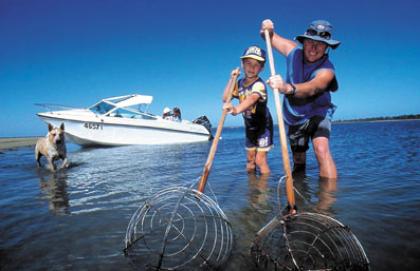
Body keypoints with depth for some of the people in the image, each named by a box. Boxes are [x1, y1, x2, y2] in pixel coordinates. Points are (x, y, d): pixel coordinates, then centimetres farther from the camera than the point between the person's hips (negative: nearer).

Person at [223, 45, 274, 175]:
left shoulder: (259, 84, -27)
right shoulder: (240, 83, -3)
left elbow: (252, 99, -48)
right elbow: (225, 98, -6)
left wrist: (236, 109, -68)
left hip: (263, 126, -7)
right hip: (249, 126, 7)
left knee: (260, 160, -10)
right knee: (250, 159, 15)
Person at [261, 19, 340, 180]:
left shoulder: (326, 70, -27)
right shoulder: (294, 51, -12)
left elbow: (311, 88, -50)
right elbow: (271, 37, 1)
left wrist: (287, 87, -69)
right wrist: (266, 30, -23)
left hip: (317, 114, -4)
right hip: (294, 118, 4)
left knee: (321, 149, -33)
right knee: (298, 160, 17)